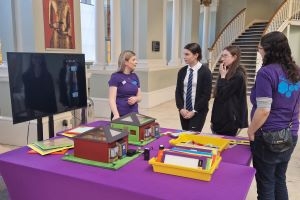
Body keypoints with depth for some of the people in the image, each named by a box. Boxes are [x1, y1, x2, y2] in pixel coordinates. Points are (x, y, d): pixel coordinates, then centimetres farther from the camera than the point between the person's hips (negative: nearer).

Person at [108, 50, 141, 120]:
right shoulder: (116, 77, -8)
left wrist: (135, 99, -10)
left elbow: (139, 96, 13)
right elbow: (112, 98, -15)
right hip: (120, 115, -5)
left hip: (134, 114, 5)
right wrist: (116, 114, -29)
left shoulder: (135, 77, 8)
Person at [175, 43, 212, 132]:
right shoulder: (182, 71, 5)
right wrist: (181, 108, -7)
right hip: (183, 111, 5)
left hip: (199, 111, -4)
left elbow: (206, 94, -11)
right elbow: (178, 91, 6)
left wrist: (194, 111, -13)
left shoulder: (205, 71, -7)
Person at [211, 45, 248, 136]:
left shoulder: (238, 75, -14)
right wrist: (213, 120, 15)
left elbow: (223, 95, -19)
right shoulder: (226, 73, 12)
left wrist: (223, 76, -12)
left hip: (229, 119, -8)